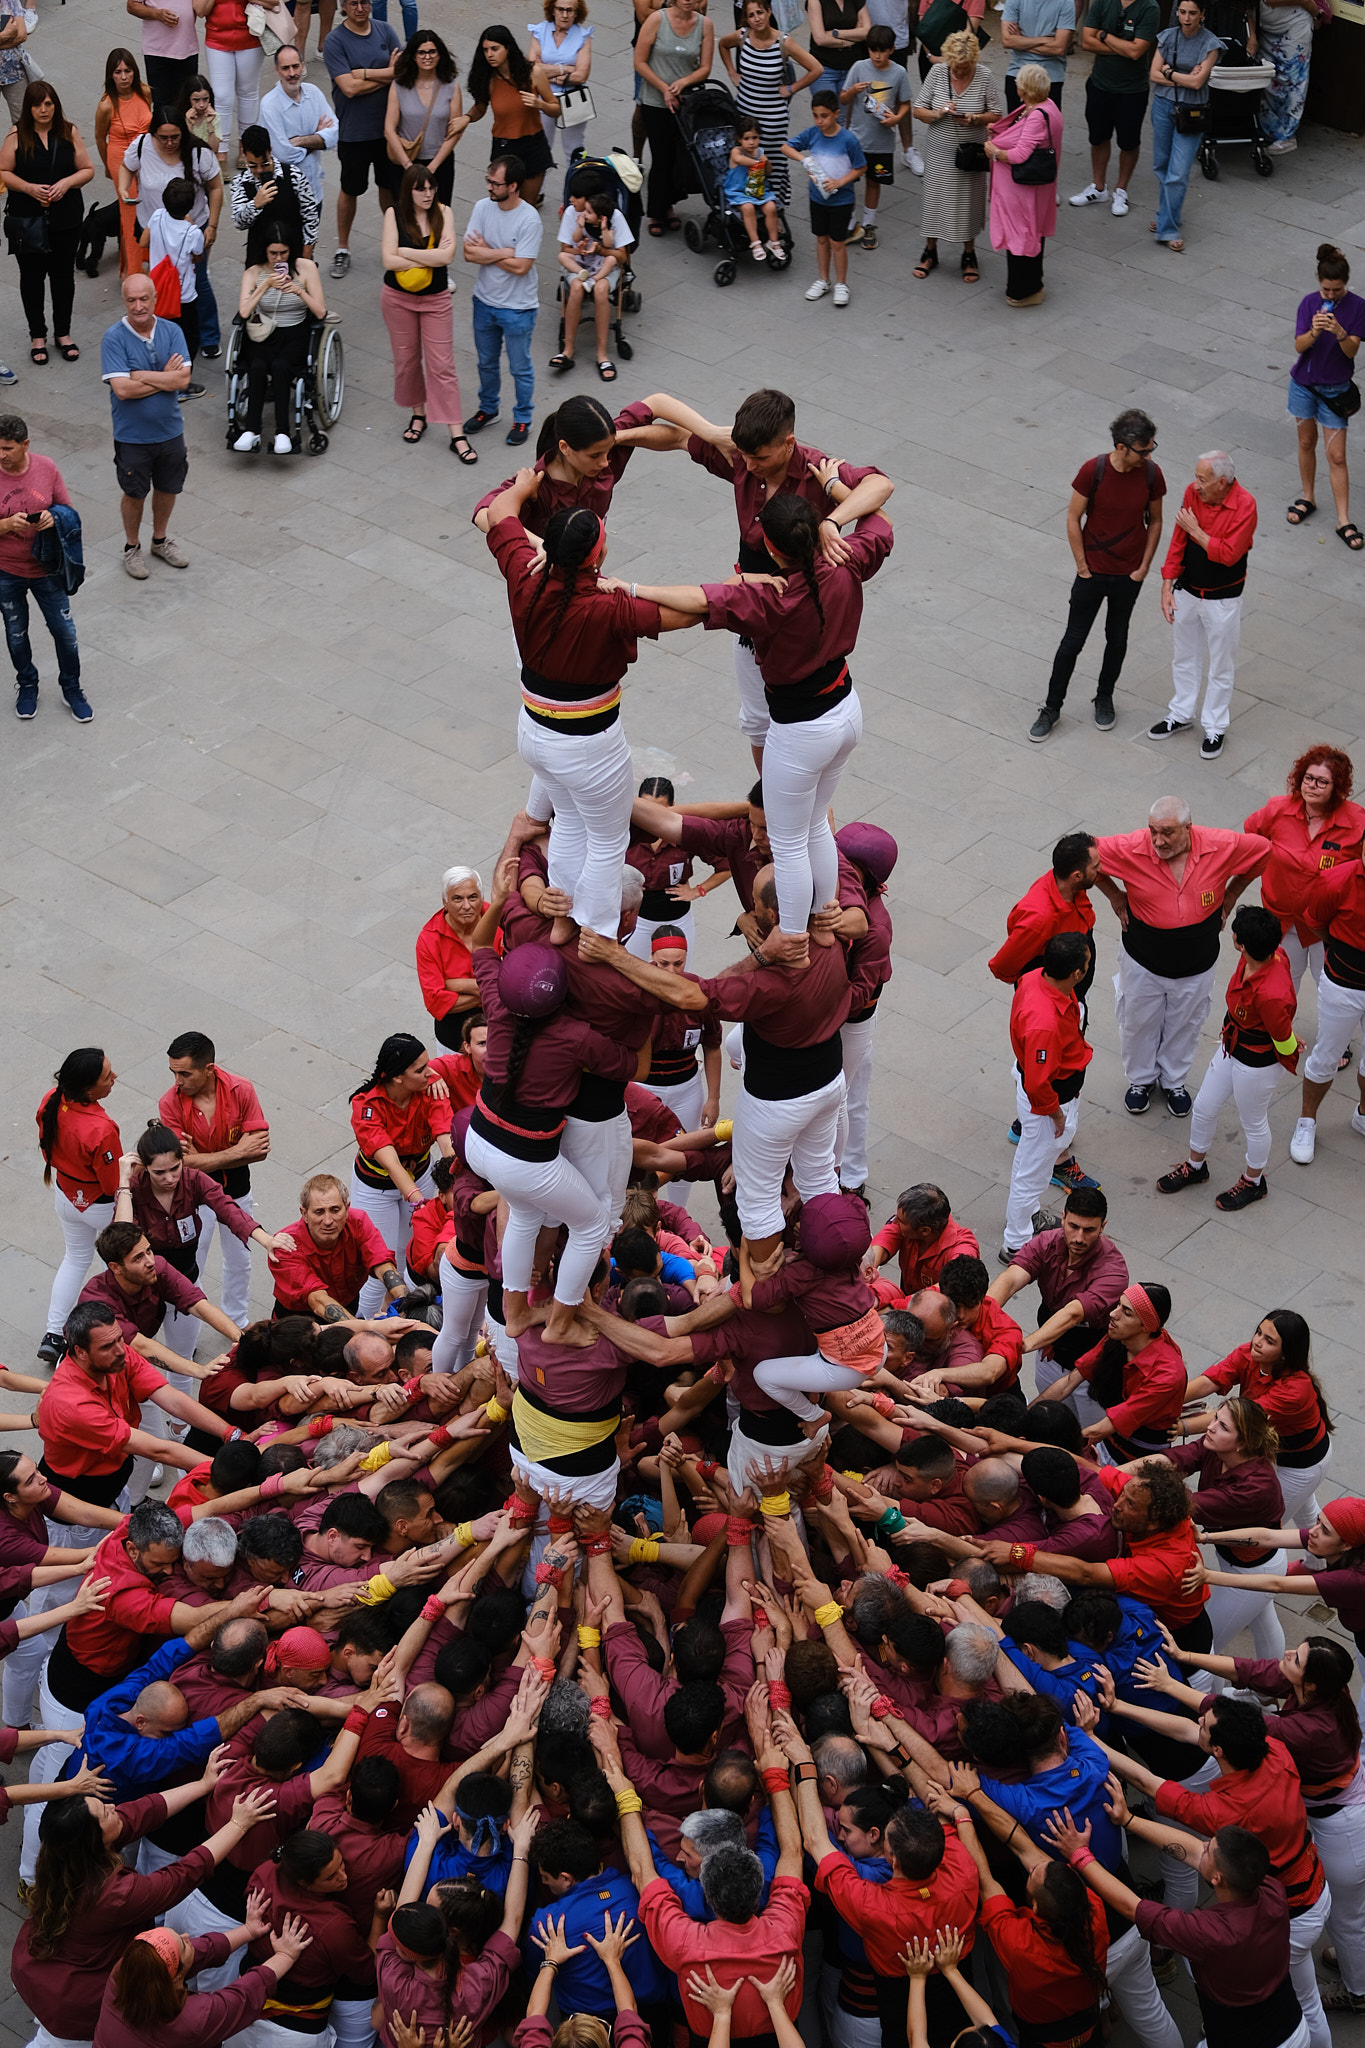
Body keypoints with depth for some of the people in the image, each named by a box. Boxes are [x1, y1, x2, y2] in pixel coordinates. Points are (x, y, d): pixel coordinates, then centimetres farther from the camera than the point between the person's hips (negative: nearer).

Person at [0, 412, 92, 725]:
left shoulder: (46, 468, -13)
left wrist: (53, 517, -23)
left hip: (46, 567, 1)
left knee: (64, 631, 11)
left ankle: (71, 688, 32)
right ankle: (26, 684, 42)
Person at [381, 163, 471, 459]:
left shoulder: (443, 213, -7)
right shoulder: (394, 214, -9)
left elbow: (446, 255, -20)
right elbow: (389, 260, -18)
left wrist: (405, 251, -17)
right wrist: (431, 257, -18)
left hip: (436, 299, 0)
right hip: (398, 298, 0)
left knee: (442, 365, -1)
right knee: (407, 359, 13)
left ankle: (457, 435, -1)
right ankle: (418, 415, 35)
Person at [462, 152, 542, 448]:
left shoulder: (529, 219, -23)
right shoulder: (483, 207, -8)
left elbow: (520, 266, -26)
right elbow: (468, 253, -11)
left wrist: (485, 252, -17)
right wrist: (503, 253, -22)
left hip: (517, 307, -5)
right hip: (484, 301, 5)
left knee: (520, 368, 11)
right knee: (486, 363, 23)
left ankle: (522, 420, 28)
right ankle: (488, 409, 43)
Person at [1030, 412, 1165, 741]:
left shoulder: (1151, 474, -12)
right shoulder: (1093, 471, -20)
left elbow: (1154, 521, 2)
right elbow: (1073, 519, -10)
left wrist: (1144, 566, 0)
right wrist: (1082, 566, -7)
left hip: (1129, 575, 2)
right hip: (1093, 573, -2)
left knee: (1117, 639, 18)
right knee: (1073, 640, 5)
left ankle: (1105, 698, 39)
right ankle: (1052, 708, 19)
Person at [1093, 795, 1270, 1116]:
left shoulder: (1221, 847, -25)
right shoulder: (1132, 849, -28)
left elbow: (1263, 851, -6)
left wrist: (1231, 895, -3)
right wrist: (1114, 896, -8)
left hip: (1196, 965, 1)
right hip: (1143, 960, -1)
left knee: (1185, 1024, 22)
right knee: (1139, 1022, 20)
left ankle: (1174, 1080, 48)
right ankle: (1141, 1079, 47)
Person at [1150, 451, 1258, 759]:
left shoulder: (1244, 505, -24)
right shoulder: (1192, 493, -9)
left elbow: (1228, 554, -27)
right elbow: (1178, 541, -1)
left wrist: (1195, 530, -22)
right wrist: (1167, 586, -3)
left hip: (1222, 599, -5)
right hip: (1187, 592, 5)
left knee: (1221, 667, 9)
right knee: (1183, 656, 20)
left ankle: (1215, 729, 23)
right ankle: (1182, 714, 39)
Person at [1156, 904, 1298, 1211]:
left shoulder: (1271, 995, -43)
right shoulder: (1273, 954, -19)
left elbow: (1286, 1044, -25)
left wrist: (1289, 1049, -1)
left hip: (1257, 1064, -8)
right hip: (1231, 1048, 8)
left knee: (1253, 1123, 20)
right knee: (1203, 1107, 24)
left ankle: (1253, 1182, 47)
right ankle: (1195, 1166, 50)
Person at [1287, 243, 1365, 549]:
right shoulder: (1309, 303, -9)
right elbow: (1299, 346, -14)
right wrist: (1314, 332, -35)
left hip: (1334, 390, -2)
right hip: (1304, 383, 2)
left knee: (1336, 457, -2)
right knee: (1306, 442, 18)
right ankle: (1308, 499, 37)